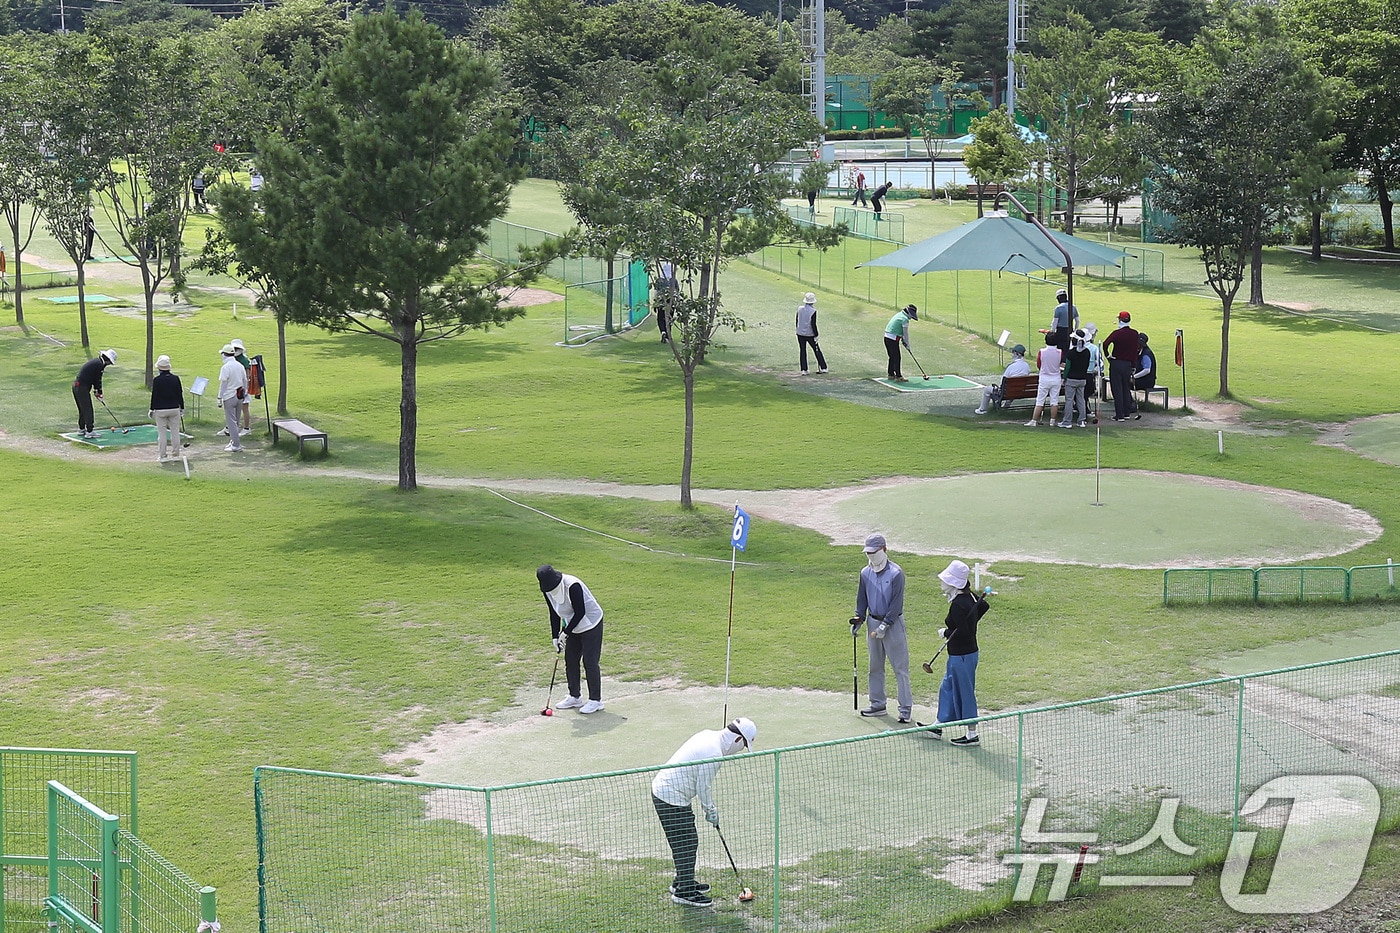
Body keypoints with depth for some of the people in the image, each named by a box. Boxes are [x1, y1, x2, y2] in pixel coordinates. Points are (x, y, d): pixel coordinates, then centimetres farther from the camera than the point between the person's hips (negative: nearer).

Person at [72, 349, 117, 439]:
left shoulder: (96, 361, 16)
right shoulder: (100, 364, -16)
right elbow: (98, 380, -11)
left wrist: (95, 390, 16)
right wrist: (99, 393, 1)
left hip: (76, 385, 10)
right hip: (82, 387, -10)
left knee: (83, 409, 20)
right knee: (88, 410, -5)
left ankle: (81, 429, 29)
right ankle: (89, 431, -4)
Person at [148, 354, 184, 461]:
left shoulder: (157, 380, -10)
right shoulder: (175, 378, -1)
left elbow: (154, 396, -7)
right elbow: (180, 394, 4)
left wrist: (152, 409, 4)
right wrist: (182, 408, 14)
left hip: (160, 409, -3)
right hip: (174, 409, 3)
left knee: (162, 433, 2)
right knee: (175, 432, 9)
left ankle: (162, 456, 4)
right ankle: (175, 454, 13)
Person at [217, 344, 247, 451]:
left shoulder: (225, 367, -14)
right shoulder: (240, 366, 7)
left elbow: (223, 384, -14)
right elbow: (245, 382, 14)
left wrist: (220, 398, -10)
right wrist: (245, 394, 23)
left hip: (229, 397, -7)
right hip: (239, 396, 7)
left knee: (231, 421, -3)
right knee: (235, 421, 16)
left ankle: (235, 445, -4)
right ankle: (233, 441, 24)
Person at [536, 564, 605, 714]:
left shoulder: (573, 586, -31)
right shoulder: (548, 590, -7)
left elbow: (580, 613, -25)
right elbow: (554, 614, 4)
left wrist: (565, 632, -19)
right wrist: (555, 637, -1)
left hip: (591, 625, -8)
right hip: (574, 627, 8)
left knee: (590, 662, -7)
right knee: (570, 661, 11)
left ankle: (595, 700, 2)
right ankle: (575, 697, 24)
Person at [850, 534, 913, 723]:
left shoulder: (895, 573, -13)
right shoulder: (865, 573, 5)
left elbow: (896, 602, -15)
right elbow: (862, 598, 14)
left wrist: (885, 625, -19)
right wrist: (859, 618, 0)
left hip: (893, 623, -6)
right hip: (873, 621, 6)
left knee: (900, 666, -5)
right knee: (875, 666, 14)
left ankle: (905, 707, -2)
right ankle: (878, 704, 24)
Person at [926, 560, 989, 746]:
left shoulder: (957, 605, -25)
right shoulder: (969, 596, 2)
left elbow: (962, 632, -28)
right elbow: (984, 606, 20)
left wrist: (945, 633, -12)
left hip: (962, 656, -10)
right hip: (958, 655, 10)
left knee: (965, 693, 2)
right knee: (947, 688, 22)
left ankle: (972, 735, 12)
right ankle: (939, 727, 34)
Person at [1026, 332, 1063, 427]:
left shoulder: (1042, 352, -13)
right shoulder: (1059, 352, -7)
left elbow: (1038, 366, -4)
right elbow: (1062, 364, 9)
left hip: (1044, 379, -2)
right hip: (1056, 379, 2)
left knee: (1039, 401, 0)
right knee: (1054, 401, 7)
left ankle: (1034, 421, 0)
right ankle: (1052, 421, 10)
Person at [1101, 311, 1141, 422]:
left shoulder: (1117, 333, -13)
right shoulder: (1135, 334, 1)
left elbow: (1105, 344, -27)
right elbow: (1135, 350, 6)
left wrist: (1108, 355, -10)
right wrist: (1134, 366, 13)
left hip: (1116, 363, -5)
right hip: (1128, 364, 5)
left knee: (1117, 390, -1)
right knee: (1126, 389, 17)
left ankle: (1119, 415, -2)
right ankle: (1126, 413, 21)